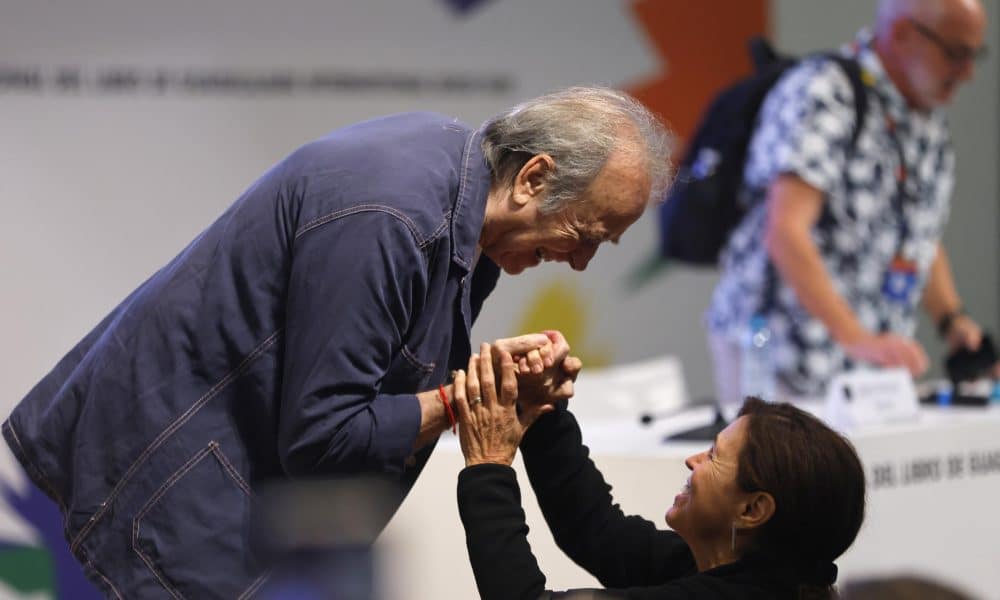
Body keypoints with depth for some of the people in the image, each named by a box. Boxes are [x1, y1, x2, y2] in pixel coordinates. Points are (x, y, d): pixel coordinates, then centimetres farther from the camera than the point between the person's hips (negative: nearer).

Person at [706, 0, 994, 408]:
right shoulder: (818, 94, -13)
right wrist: (856, 340, -31)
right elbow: (785, 234, -24)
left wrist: (952, 320, 6)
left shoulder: (931, 128, 14)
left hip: (870, 366, 7)